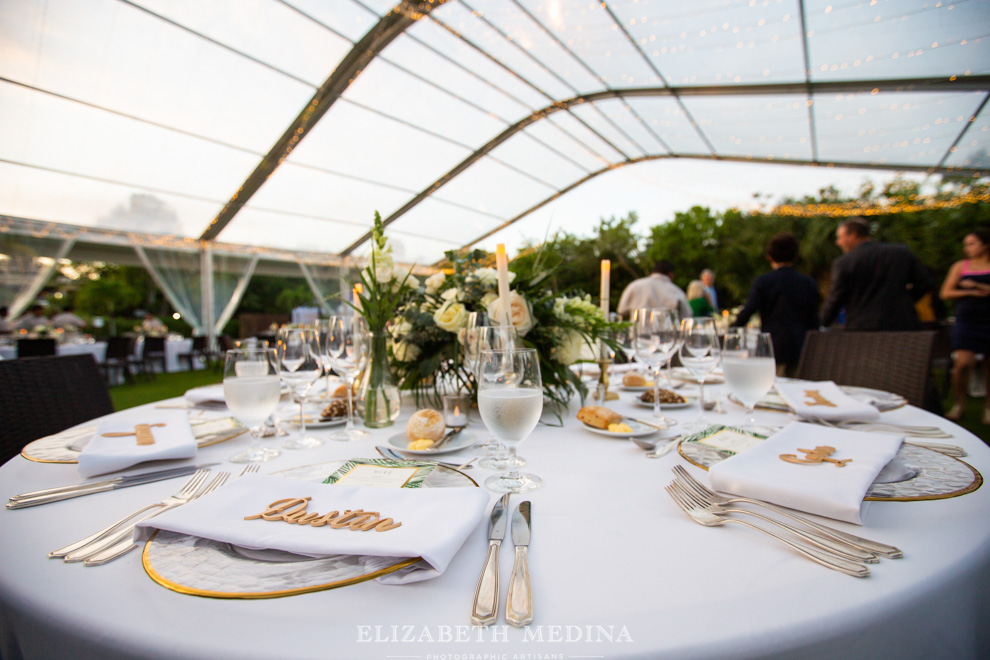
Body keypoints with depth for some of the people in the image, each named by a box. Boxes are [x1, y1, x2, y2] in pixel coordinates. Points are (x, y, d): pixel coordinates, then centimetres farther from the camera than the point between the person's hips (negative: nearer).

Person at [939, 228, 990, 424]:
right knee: (963, 362, -11)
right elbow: (945, 293, 5)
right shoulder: (960, 266, 10)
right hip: (966, 320, 0)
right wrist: (969, 292, -7)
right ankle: (959, 403, 5)